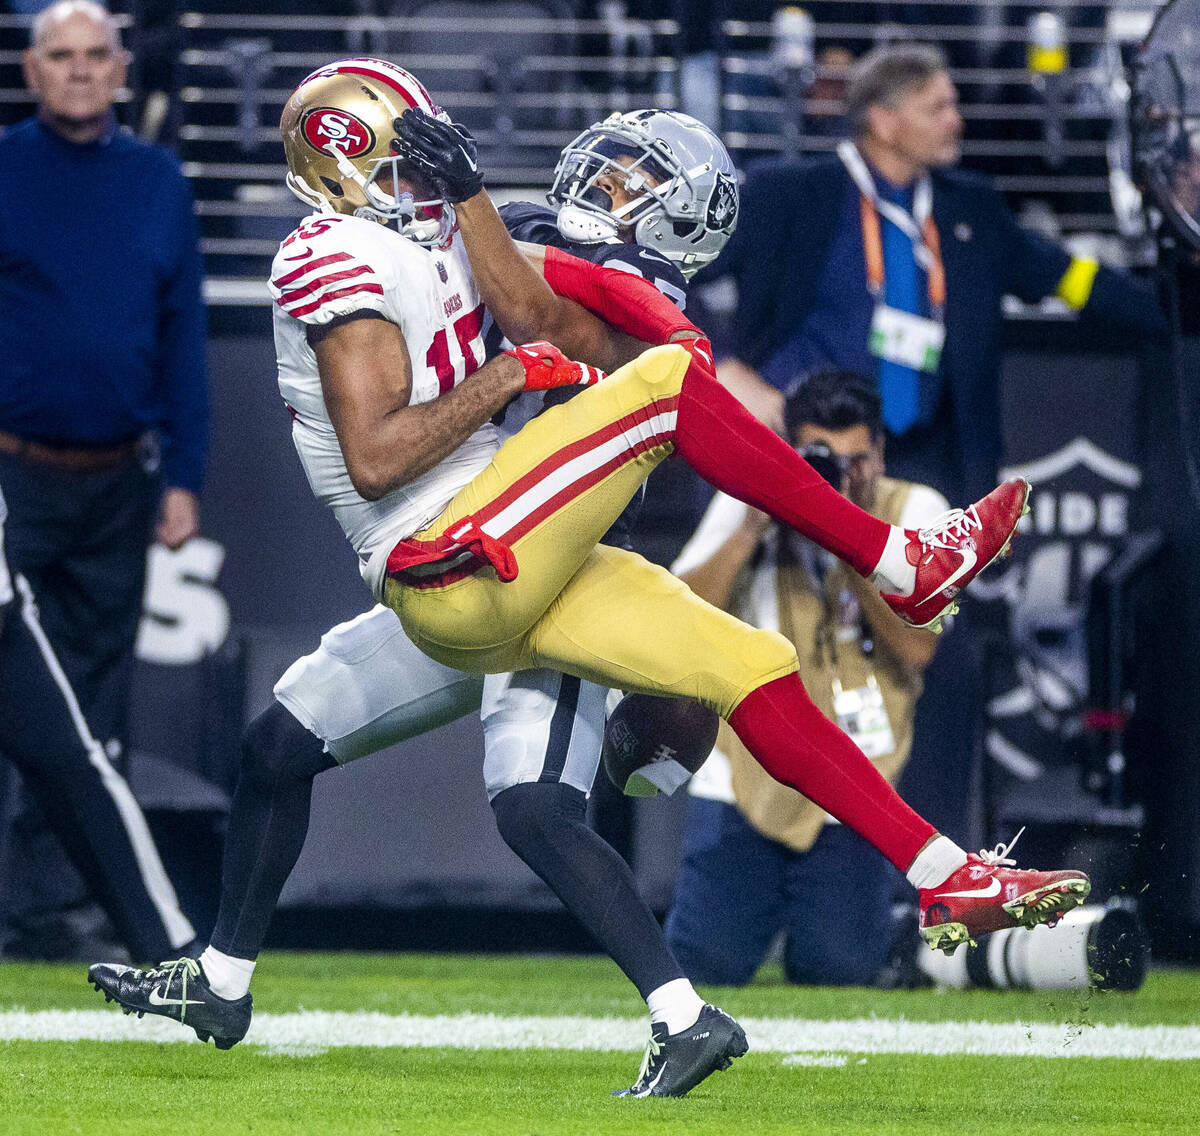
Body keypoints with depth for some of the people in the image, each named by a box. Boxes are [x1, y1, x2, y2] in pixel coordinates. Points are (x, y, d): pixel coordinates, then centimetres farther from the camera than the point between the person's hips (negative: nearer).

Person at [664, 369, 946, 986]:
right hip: (745, 774, 1)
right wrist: (755, 525, -18)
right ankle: (761, 902, 25)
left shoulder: (915, 511, -2)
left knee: (839, 967, -10)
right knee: (706, 962, -10)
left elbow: (918, 645, -15)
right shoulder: (746, 499, 1)